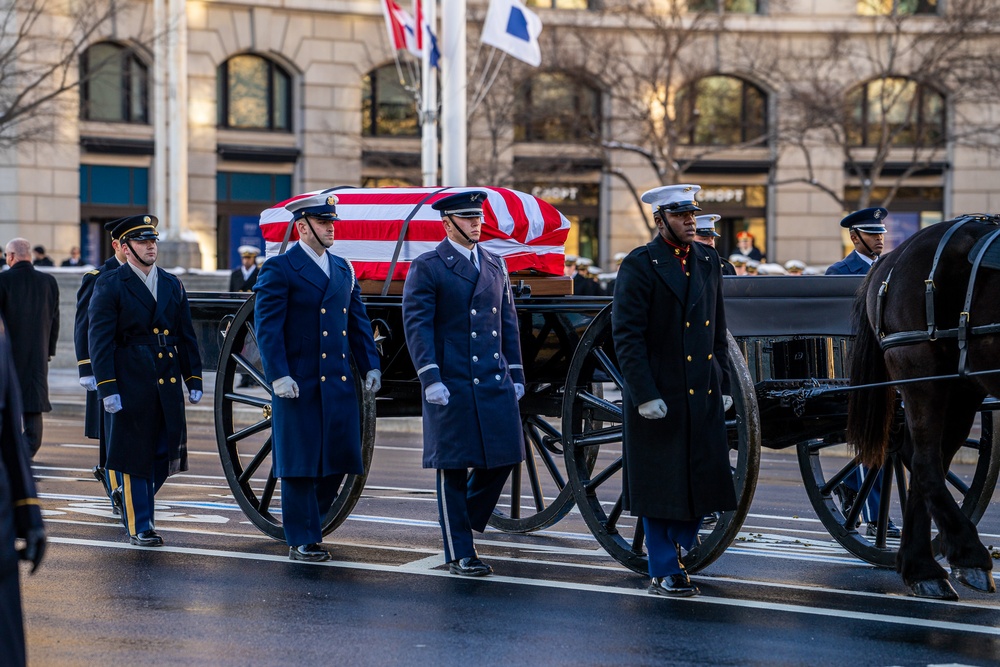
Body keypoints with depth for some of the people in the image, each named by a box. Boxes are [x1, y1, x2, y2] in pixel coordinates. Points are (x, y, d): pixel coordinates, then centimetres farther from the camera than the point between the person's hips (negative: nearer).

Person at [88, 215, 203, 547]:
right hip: (131, 384, -5)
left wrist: (194, 379, 10)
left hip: (169, 382, 5)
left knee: (166, 451, 7)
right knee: (135, 454, 2)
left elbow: (186, 336, 16)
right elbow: (99, 340, -8)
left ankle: (129, 496, 32)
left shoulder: (172, 284, 13)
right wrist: (107, 388, -15)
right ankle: (139, 525, 12)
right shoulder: (110, 285, -4)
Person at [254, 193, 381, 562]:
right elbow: (267, 327, -10)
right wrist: (279, 376, -18)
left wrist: (370, 366, 8)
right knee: (300, 464, 1)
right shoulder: (279, 269, -5)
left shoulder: (344, 269, 15)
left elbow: (358, 322, 18)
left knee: (338, 459, 8)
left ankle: (308, 519, 27)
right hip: (299, 384, -6)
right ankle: (302, 540, 9)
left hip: (339, 381, 6)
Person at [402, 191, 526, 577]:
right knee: (453, 469, 1)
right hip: (452, 385, -6)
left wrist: (516, 374, 14)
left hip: (496, 382, 6)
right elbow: (416, 325, -9)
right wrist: (429, 378, -17)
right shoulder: (427, 268, -3)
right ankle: (459, 554, 9)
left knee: (502, 459, 5)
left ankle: (462, 527, 25)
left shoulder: (495, 265, 15)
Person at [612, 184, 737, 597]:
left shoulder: (708, 261, 12)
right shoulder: (640, 265, -8)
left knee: (701, 481, 7)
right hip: (659, 396, -6)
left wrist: (723, 385, 12)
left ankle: (674, 549, 27)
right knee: (661, 484, 2)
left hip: (704, 396, 6)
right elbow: (627, 336, -12)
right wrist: (645, 395, -17)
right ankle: (664, 573, 11)